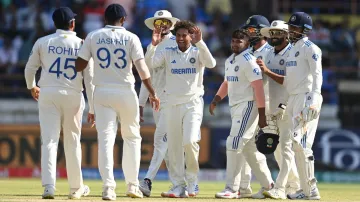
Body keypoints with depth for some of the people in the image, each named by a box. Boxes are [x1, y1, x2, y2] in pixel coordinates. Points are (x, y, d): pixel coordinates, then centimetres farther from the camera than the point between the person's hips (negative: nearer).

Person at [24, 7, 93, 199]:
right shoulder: (82, 44, 1)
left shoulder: (43, 42, 2)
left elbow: (29, 69, 9)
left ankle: (49, 186, -19)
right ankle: (76, 188, 20)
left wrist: (31, 87, 30)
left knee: (49, 140, -4)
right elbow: (89, 77, -2)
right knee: (72, 142, 12)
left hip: (48, 95, 0)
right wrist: (92, 107, 1)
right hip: (73, 96, 0)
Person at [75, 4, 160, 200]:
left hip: (102, 92, 1)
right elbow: (142, 68, -10)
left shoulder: (93, 36, 2)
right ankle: (132, 185, 14)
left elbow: (79, 65, 0)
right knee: (131, 137, 15)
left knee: (105, 139, -1)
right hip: (126, 92, -1)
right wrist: (152, 93, -7)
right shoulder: (130, 38, -2)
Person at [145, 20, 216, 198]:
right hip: (172, 104, 3)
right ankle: (178, 186, 9)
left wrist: (200, 42, -28)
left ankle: (192, 180, 0)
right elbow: (149, 63, -7)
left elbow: (211, 63, -19)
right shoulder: (168, 53, 7)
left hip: (193, 103, -3)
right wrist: (153, 45, -21)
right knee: (173, 147, 3)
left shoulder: (197, 53, 2)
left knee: (190, 141, -18)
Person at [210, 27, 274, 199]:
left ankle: (232, 189, -12)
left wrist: (262, 115, -21)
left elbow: (258, 87, -17)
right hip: (235, 107, 9)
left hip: (247, 106, -9)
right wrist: (215, 100, 8)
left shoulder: (248, 61, -13)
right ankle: (268, 184, 22)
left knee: (234, 145, -13)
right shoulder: (229, 61, 14)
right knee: (249, 148, 13)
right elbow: (227, 83, 25)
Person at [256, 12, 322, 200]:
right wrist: (267, 71, 11)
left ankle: (311, 191, -11)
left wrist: (313, 101, -27)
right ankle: (306, 190, 12)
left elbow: (317, 76, -16)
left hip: (306, 98, -9)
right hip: (292, 100, 9)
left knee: (302, 144, -14)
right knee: (297, 146, 8)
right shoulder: (292, 50, 21)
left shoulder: (310, 49, -6)